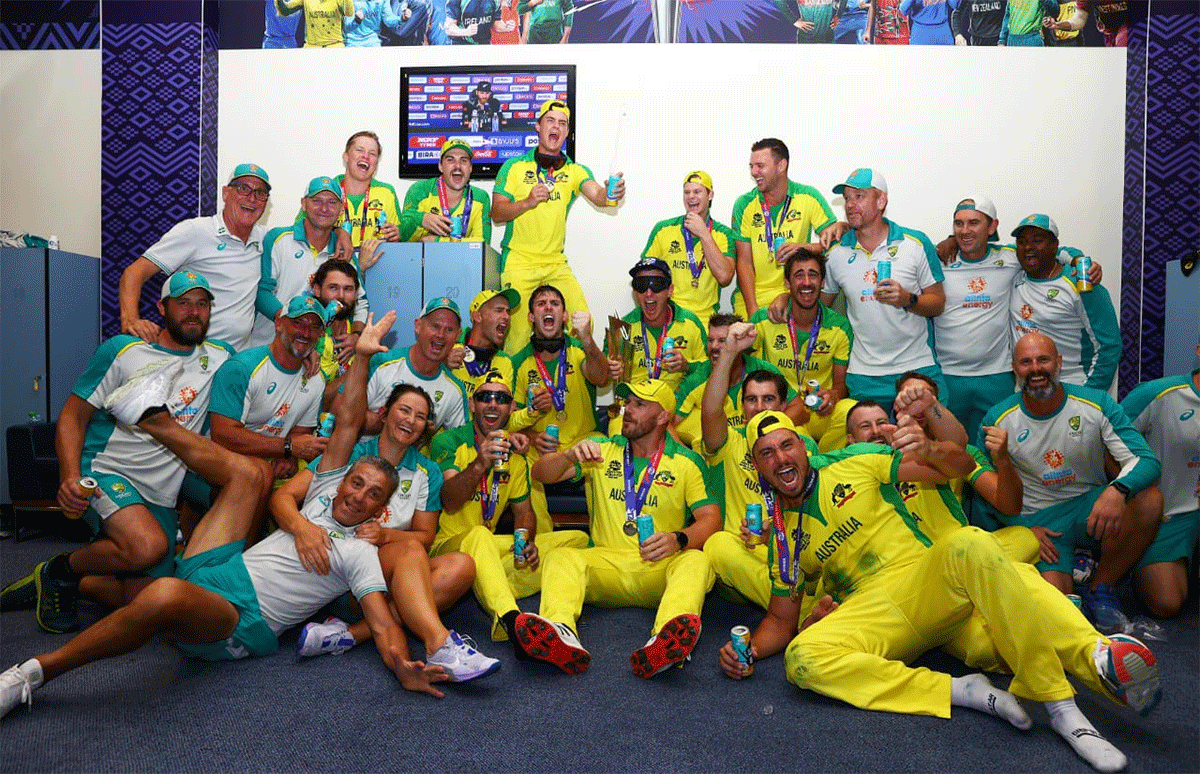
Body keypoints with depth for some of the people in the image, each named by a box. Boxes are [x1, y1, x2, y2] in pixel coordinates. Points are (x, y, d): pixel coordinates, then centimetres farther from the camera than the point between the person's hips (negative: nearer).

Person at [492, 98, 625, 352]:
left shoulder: (575, 170, 5)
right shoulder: (514, 166, 1)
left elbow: (596, 194, -14)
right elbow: (497, 214, -2)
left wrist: (610, 195, -37)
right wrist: (528, 202, -19)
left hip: (556, 263, 3)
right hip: (519, 263, -2)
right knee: (519, 332, -7)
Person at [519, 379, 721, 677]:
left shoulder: (686, 463, 10)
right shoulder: (601, 450, 15)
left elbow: (711, 518, 1)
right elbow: (541, 473, 6)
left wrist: (679, 539, -21)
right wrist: (570, 456, -17)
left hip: (662, 569, -1)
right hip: (606, 563, 1)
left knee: (697, 561, -32)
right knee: (561, 557, -27)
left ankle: (667, 641, -57)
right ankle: (561, 633, -54)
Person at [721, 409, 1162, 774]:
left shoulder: (851, 464, 5)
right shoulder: (782, 536, 11)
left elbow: (961, 467, 5)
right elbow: (781, 620, 16)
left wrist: (928, 450, -19)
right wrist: (750, 648, -6)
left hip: (931, 586, -1)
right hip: (874, 614, 2)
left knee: (968, 545, -34)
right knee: (802, 657, -30)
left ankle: (1093, 657, -35)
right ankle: (961, 691, -27)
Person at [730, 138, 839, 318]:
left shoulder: (809, 197, 0)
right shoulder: (744, 204, 1)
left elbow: (834, 241, -2)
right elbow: (744, 261, -2)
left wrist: (804, 248, -23)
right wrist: (752, 309, -12)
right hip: (751, 297, 0)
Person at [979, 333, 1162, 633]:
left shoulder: (1097, 404, -5)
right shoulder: (997, 420, -5)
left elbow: (1146, 461, -13)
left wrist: (1117, 490, -36)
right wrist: (1023, 528, -12)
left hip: (1091, 507, 3)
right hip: (1037, 522, -2)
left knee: (1149, 501, -31)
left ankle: (1100, 588, -8)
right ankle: (1074, 570, 11)